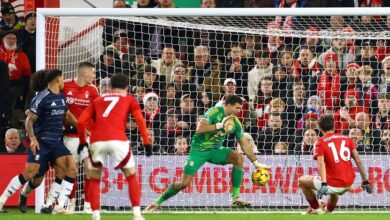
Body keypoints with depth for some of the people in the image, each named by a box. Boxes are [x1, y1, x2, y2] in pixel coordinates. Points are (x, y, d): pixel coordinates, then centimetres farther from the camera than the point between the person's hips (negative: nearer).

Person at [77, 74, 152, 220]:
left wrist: (82, 141, 28)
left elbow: (81, 122, 17)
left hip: (96, 142, 2)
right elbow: (140, 121, 5)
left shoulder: (97, 101, 27)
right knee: (131, 177, 14)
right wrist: (147, 143, 4)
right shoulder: (130, 100, 21)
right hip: (117, 140, -2)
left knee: (94, 179, 18)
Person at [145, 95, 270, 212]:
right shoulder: (215, 112, -19)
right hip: (199, 149, -5)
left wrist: (256, 163, 5)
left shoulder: (235, 122, -1)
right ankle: (157, 202, 8)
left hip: (216, 150, 5)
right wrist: (220, 125, -32)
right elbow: (199, 128, -31)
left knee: (239, 158, -21)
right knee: (184, 183, -14)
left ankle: (236, 199, -18)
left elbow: (245, 144, 5)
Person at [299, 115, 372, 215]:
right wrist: (365, 181, 7)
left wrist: (323, 184, -27)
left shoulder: (320, 143, -1)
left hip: (334, 185, -6)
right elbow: (358, 160, 5)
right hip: (349, 184, 6)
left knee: (302, 181, 15)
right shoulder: (347, 139, 11)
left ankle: (316, 209, 17)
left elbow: (321, 163, -17)